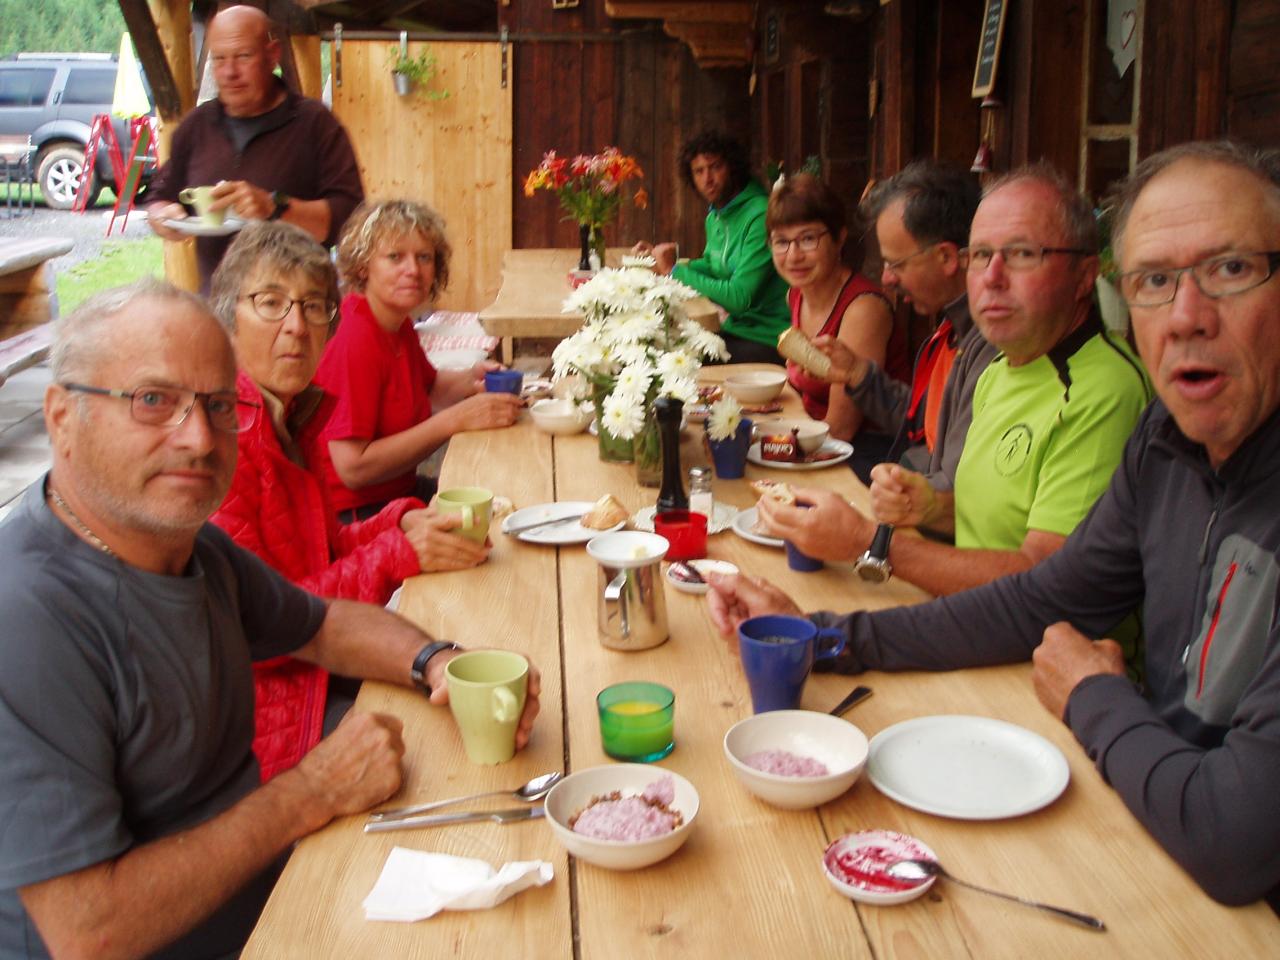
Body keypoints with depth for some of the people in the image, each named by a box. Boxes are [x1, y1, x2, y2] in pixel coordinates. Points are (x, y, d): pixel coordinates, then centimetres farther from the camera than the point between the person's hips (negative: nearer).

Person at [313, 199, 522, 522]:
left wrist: (469, 380, 1)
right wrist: (455, 420, -23)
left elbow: (428, 387, 25)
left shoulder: (398, 324, 5)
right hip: (353, 514, -9)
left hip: (401, 489, 9)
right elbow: (353, 468, -26)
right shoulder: (354, 341, -22)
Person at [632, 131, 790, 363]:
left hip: (767, 341, -8)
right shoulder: (715, 215, 10)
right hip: (735, 330, 8)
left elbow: (738, 298, -22)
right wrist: (660, 258, 10)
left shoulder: (760, 216, -18)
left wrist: (675, 270, -15)